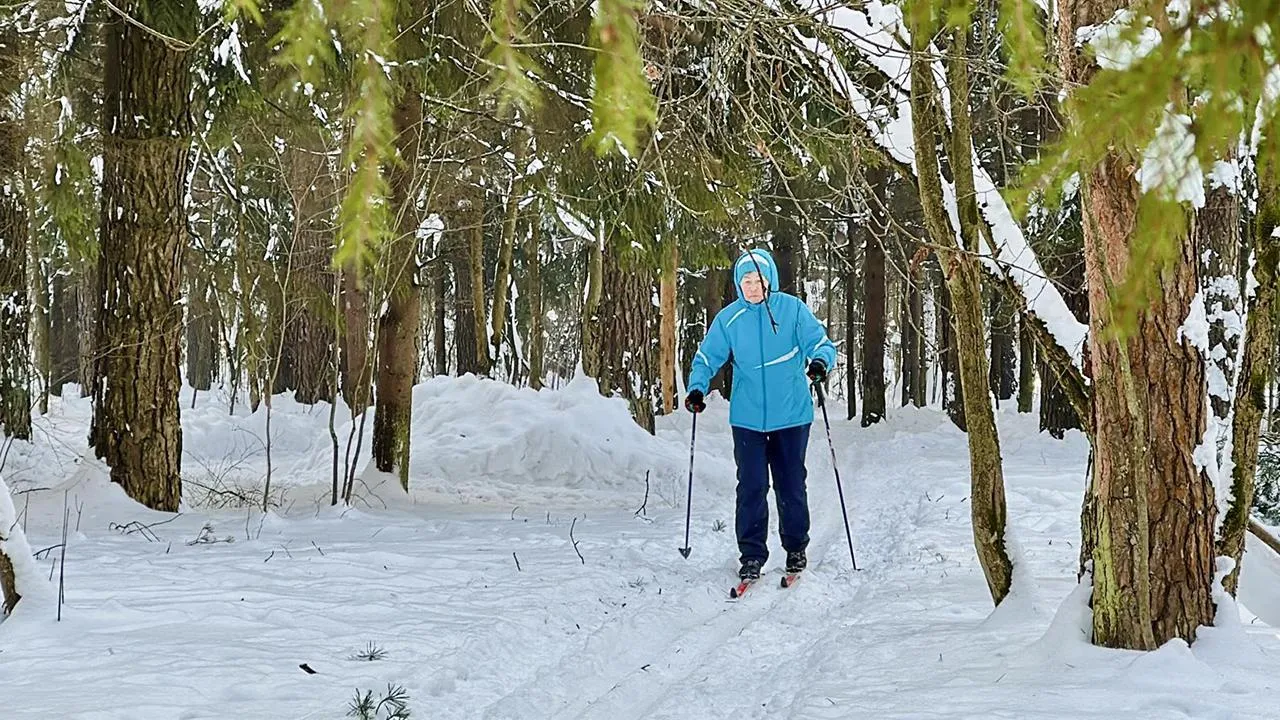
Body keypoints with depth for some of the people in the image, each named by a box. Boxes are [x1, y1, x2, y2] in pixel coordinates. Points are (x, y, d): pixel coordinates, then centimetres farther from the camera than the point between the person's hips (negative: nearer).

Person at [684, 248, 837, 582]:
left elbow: (819, 342, -6)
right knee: (751, 488, -1)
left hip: (791, 415, -1)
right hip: (747, 417, 1)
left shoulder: (793, 309, -4)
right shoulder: (728, 318, 0)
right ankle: (752, 555, 8)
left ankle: (796, 548, 26)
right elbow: (707, 357, 5)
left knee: (792, 485, 9)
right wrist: (697, 387, -12)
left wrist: (820, 361, -29)